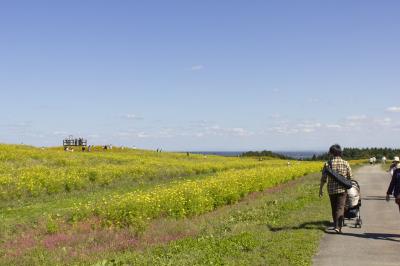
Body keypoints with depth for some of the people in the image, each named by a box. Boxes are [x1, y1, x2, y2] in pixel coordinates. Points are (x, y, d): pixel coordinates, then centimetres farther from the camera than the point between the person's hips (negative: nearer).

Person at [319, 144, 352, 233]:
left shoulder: (328, 164, -5)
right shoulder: (345, 163, -3)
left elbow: (323, 178, -3)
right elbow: (350, 177, 4)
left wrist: (320, 189, 8)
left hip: (332, 190, 1)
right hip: (342, 189, -1)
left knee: (334, 208, 15)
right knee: (340, 208, -3)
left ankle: (336, 225, 26)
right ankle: (338, 226, -16)